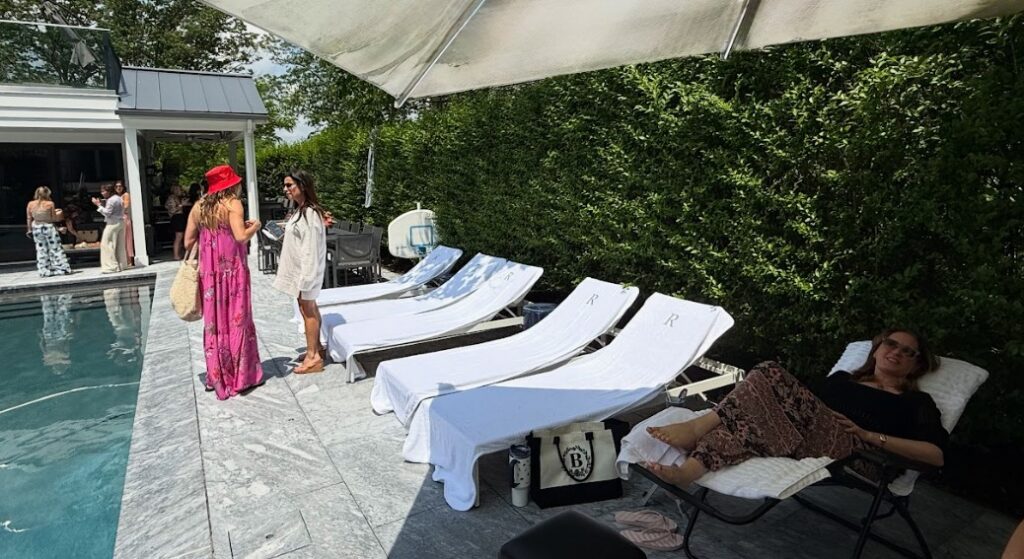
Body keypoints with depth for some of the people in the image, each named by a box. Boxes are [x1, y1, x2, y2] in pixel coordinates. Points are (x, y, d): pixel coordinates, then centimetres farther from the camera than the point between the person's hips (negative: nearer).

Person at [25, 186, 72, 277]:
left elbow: (29, 219, 4)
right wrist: (58, 214, 14)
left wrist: (29, 229, 14)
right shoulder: (50, 204, -12)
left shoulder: (30, 204, -2)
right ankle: (62, 268, 6)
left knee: (41, 250, 10)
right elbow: (54, 218, -7)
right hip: (49, 227, -4)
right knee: (55, 248, 4)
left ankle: (44, 271, 13)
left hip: (36, 228, 4)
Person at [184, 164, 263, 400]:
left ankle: (217, 376, 22)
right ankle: (241, 375, 12)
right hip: (233, 271, -5)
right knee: (236, 321, 5)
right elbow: (241, 237, -22)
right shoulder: (232, 203, -8)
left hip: (209, 272, 5)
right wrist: (254, 226, -3)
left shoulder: (199, 206, 9)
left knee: (214, 323, 14)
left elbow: (188, 242, 8)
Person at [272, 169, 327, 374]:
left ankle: (313, 357, 7)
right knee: (309, 308, 16)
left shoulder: (310, 213, -20)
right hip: (298, 268, 10)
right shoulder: (300, 210, 10)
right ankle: (316, 348, 27)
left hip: (305, 269, -10)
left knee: (307, 309, -2)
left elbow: (310, 247, -24)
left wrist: (305, 277, -24)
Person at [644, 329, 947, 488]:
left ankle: (697, 427, -28)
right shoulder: (841, 378, 35)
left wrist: (870, 435, -3)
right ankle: (688, 469, -48)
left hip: (847, 448, -4)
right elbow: (811, 404, 27)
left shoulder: (916, 403, 22)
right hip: (803, 439, 5)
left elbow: (936, 455, 6)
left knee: (772, 375, -25)